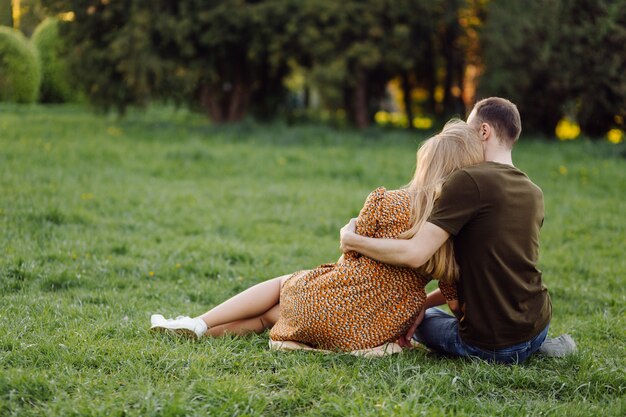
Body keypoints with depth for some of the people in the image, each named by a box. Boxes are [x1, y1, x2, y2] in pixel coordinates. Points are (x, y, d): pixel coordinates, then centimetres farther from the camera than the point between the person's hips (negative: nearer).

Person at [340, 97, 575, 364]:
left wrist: (351, 240, -8)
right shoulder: (534, 194, 6)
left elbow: (414, 254, -23)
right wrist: (425, 302, 9)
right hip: (538, 328, 7)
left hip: (491, 346, -7)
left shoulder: (469, 181, -17)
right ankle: (537, 349, 11)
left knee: (425, 320, 26)